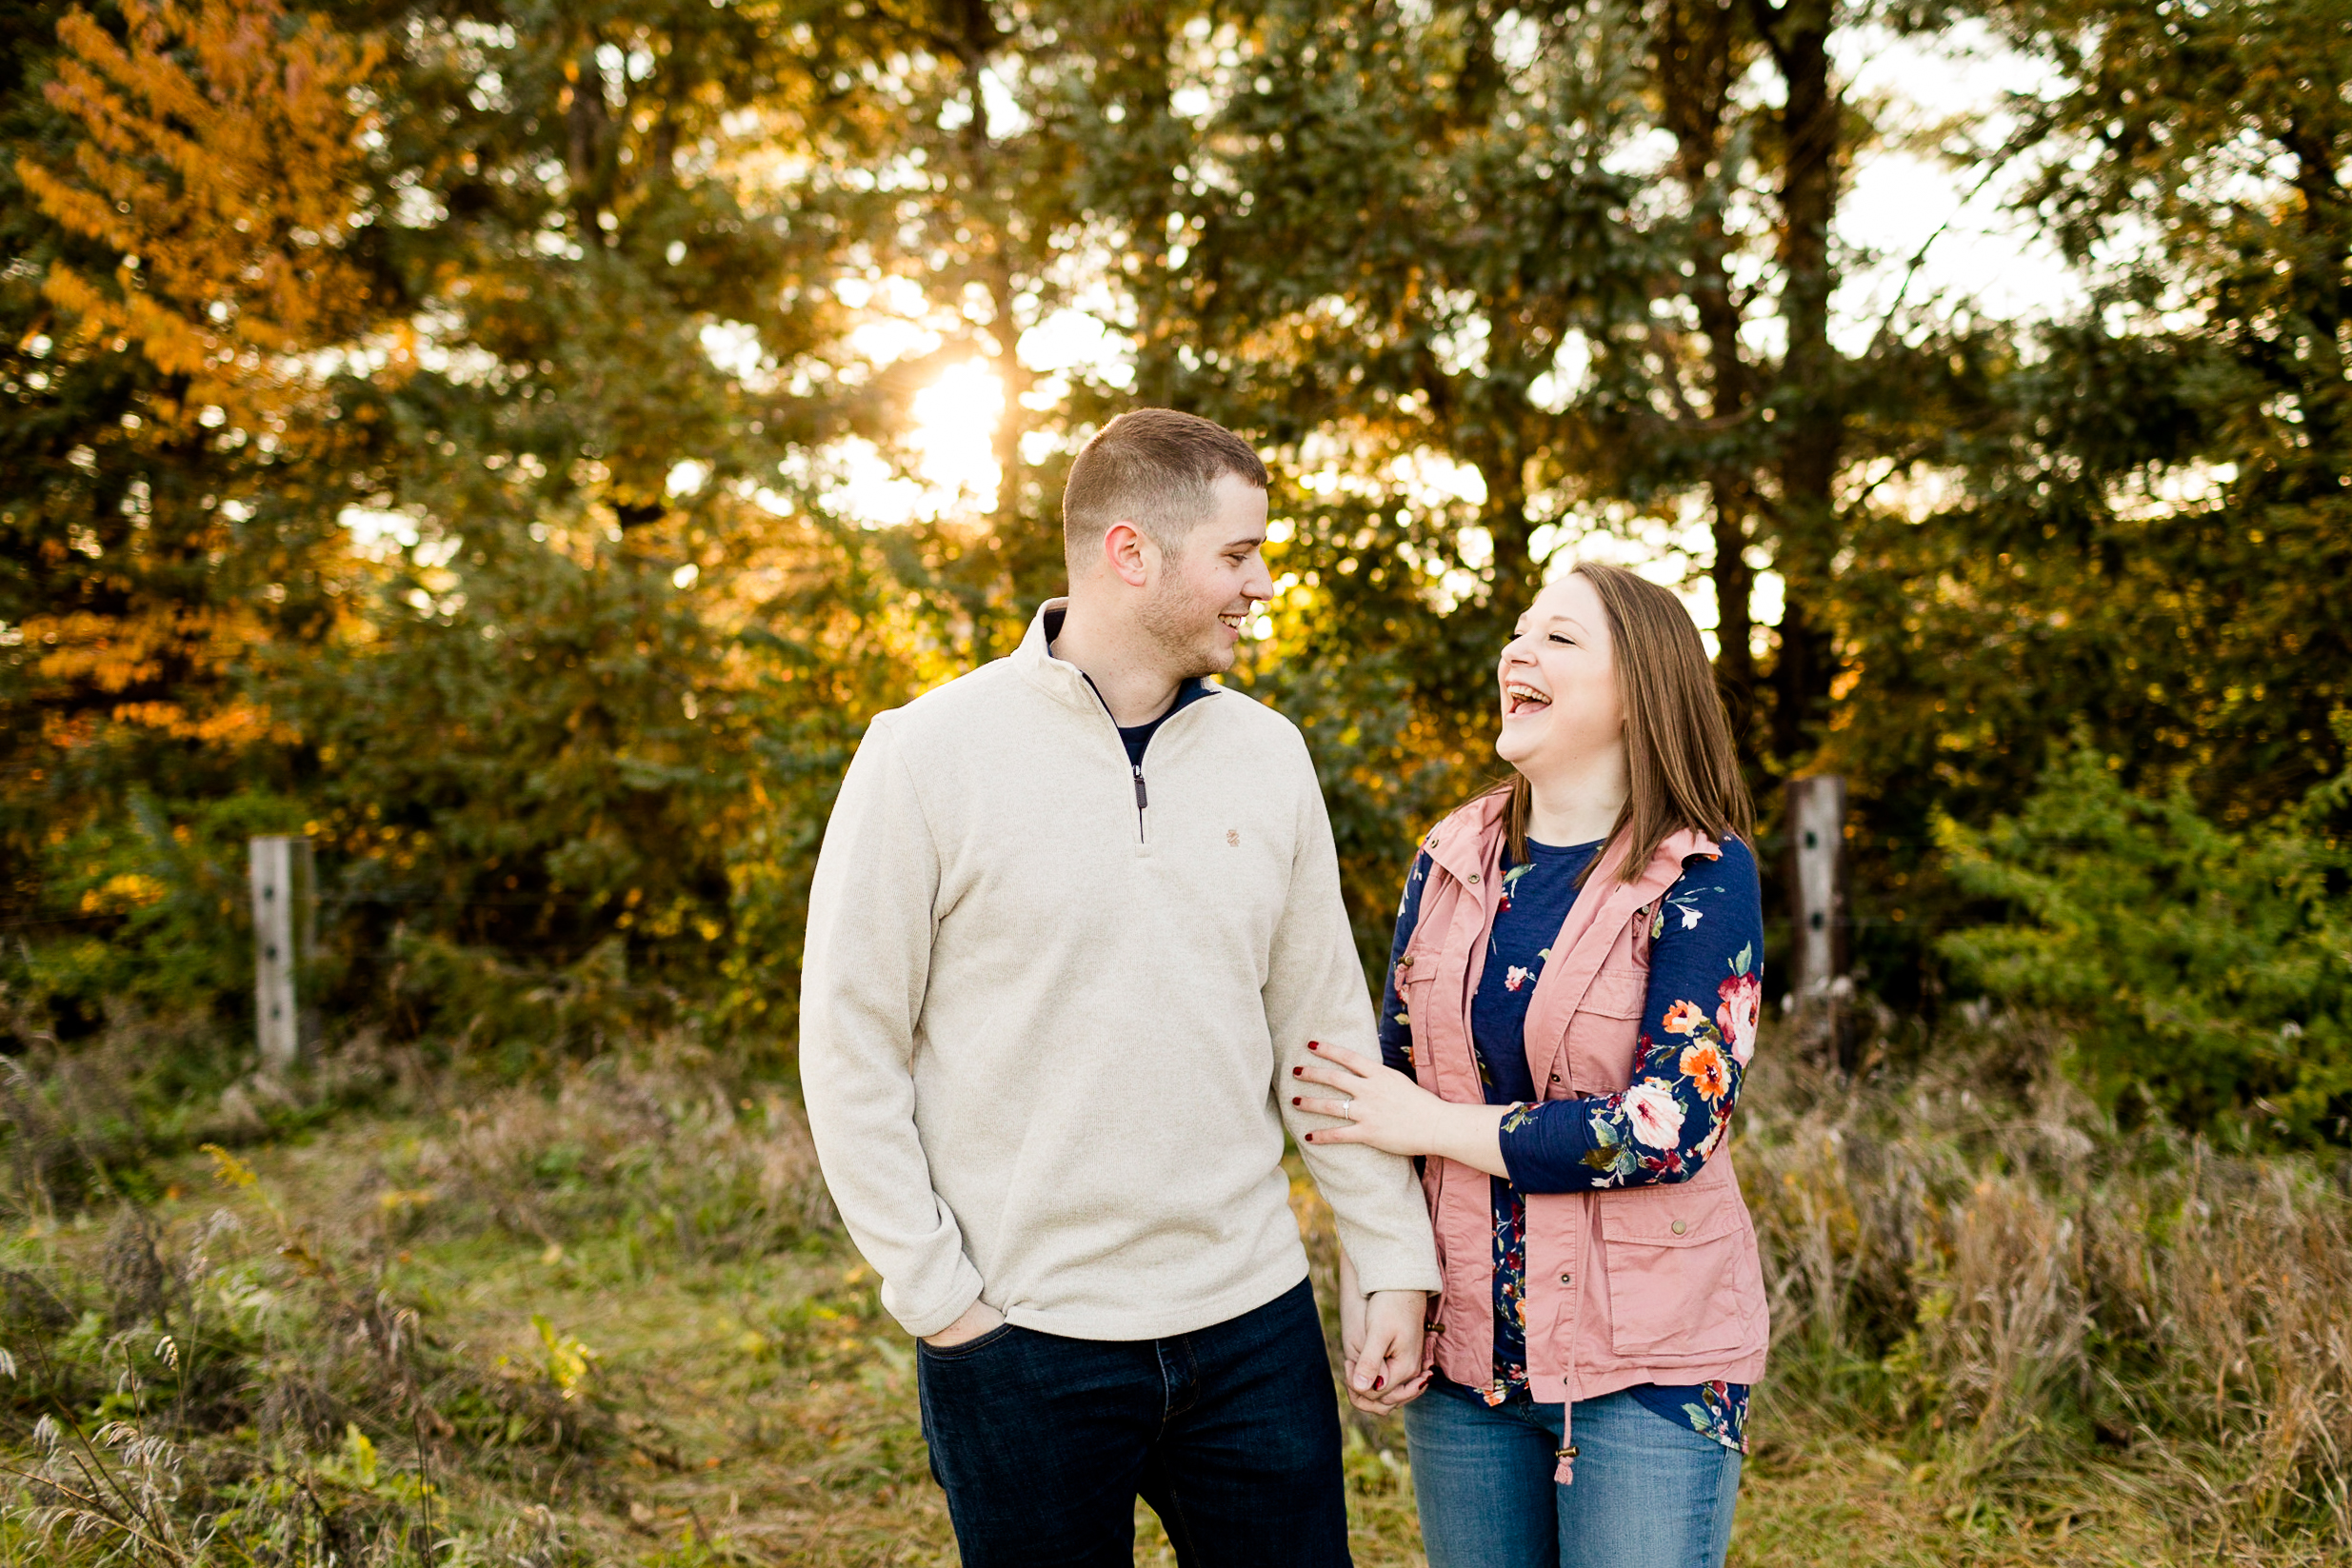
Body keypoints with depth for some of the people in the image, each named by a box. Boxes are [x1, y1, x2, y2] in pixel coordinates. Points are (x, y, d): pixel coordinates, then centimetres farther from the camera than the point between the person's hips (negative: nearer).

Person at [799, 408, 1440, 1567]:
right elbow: (850, 1049, -5)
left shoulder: (1267, 755, 5)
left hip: (1254, 1324, 4)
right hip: (1023, 1338, -3)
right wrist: (936, 1295, -8)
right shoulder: (932, 753, -7)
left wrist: (1395, 1261, 5)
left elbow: (1326, 1032, 8)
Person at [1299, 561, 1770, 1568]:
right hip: (1463, 1343, 5)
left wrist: (1431, 1125, -14)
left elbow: (1671, 1126, -18)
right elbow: (1389, 1072, 11)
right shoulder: (1454, 858, 4)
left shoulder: (1704, 876, -10)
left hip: (1647, 1365, -4)